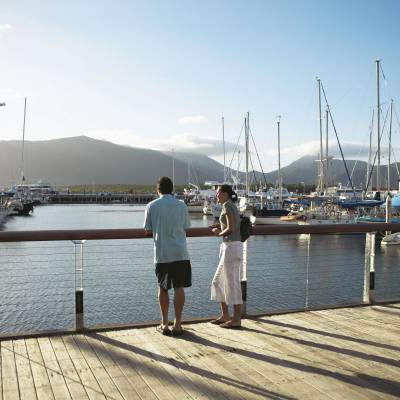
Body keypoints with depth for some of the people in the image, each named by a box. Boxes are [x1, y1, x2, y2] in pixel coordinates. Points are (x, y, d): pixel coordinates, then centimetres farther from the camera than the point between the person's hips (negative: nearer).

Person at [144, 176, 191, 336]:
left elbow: (148, 230, 3)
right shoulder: (181, 205, 2)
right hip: (180, 252, 0)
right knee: (179, 287, 4)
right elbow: (185, 228, 9)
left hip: (161, 254, 0)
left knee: (163, 288, 11)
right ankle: (177, 324, 7)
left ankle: (164, 324, 17)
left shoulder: (151, 206, -1)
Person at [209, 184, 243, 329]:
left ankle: (236, 320, 3)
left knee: (232, 283, -4)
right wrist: (220, 227, 17)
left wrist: (219, 233, 1)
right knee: (218, 282, 15)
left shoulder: (227, 205, -9)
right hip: (231, 248, 10)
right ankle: (225, 315, 20)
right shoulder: (233, 207, 20)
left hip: (231, 247, -10)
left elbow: (231, 229, -17)